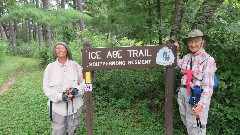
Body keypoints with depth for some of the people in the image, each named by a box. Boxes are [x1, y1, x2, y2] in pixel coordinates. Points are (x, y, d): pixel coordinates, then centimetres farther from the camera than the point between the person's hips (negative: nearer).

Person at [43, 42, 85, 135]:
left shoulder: (75, 65, -2)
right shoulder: (50, 67, -4)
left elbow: (84, 82, 3)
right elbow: (46, 88, -5)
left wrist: (76, 90, -17)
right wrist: (61, 96, -18)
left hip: (75, 106, 1)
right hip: (58, 107, -1)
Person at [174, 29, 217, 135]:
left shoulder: (208, 59, -14)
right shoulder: (187, 57, 6)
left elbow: (208, 86, -20)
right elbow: (176, 65, 26)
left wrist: (202, 104, -28)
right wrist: (176, 51, 13)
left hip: (196, 96, -6)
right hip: (183, 93, 7)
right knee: (188, 126, 20)